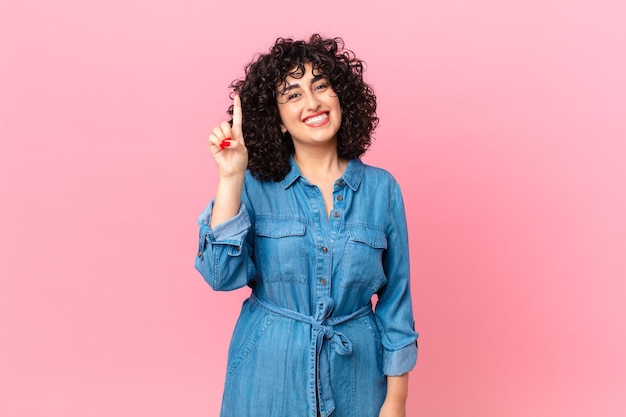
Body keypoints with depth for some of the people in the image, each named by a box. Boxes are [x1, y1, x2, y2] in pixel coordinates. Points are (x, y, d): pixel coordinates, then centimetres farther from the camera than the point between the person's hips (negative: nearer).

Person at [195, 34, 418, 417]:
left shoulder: (381, 188, -4)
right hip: (268, 374, 0)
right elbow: (223, 274, -16)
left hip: (354, 374, 1)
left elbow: (396, 299, -1)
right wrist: (230, 178, -22)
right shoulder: (256, 187, -5)